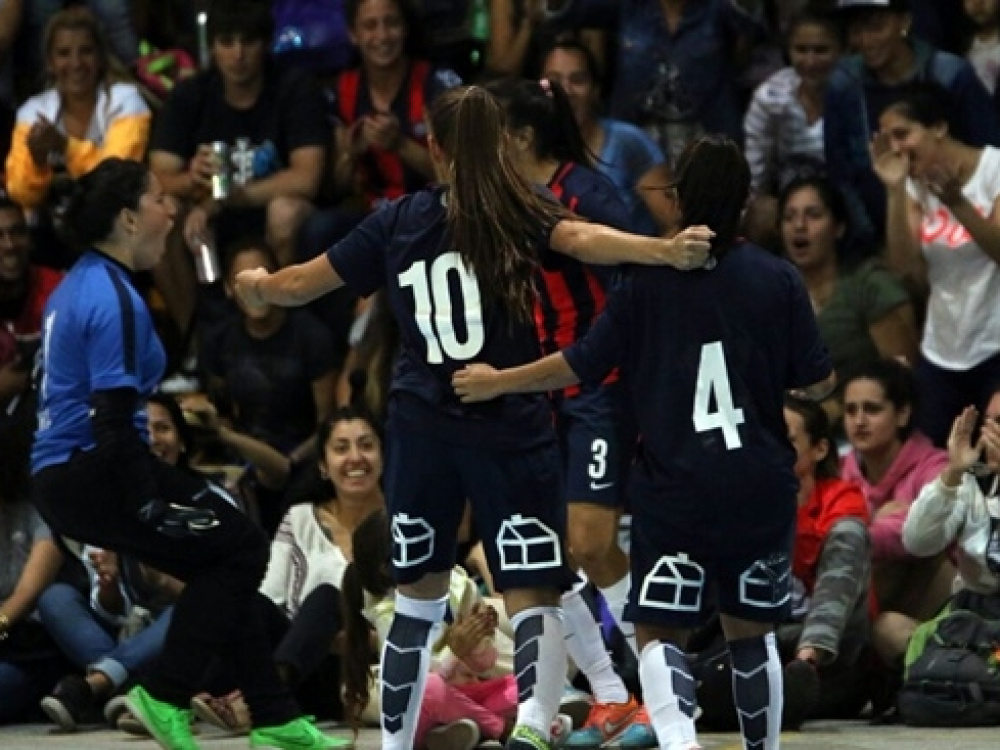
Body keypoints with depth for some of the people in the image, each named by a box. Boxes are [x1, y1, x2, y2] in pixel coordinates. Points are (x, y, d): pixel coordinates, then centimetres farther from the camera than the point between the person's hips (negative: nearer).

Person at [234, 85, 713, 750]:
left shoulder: (397, 222, 7)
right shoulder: (518, 213, -2)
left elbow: (296, 286, 15)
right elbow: (582, 238, -23)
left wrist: (257, 284, 37)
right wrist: (666, 251, -37)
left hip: (422, 434, 3)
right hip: (512, 429, -3)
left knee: (419, 599, 20)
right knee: (534, 601, -6)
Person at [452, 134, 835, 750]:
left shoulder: (647, 280, -6)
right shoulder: (778, 281, -3)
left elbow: (581, 366, -5)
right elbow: (819, 383, 0)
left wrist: (497, 382, 9)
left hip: (674, 491, -2)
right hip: (761, 488, 2)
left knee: (659, 634, 0)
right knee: (751, 631, 17)